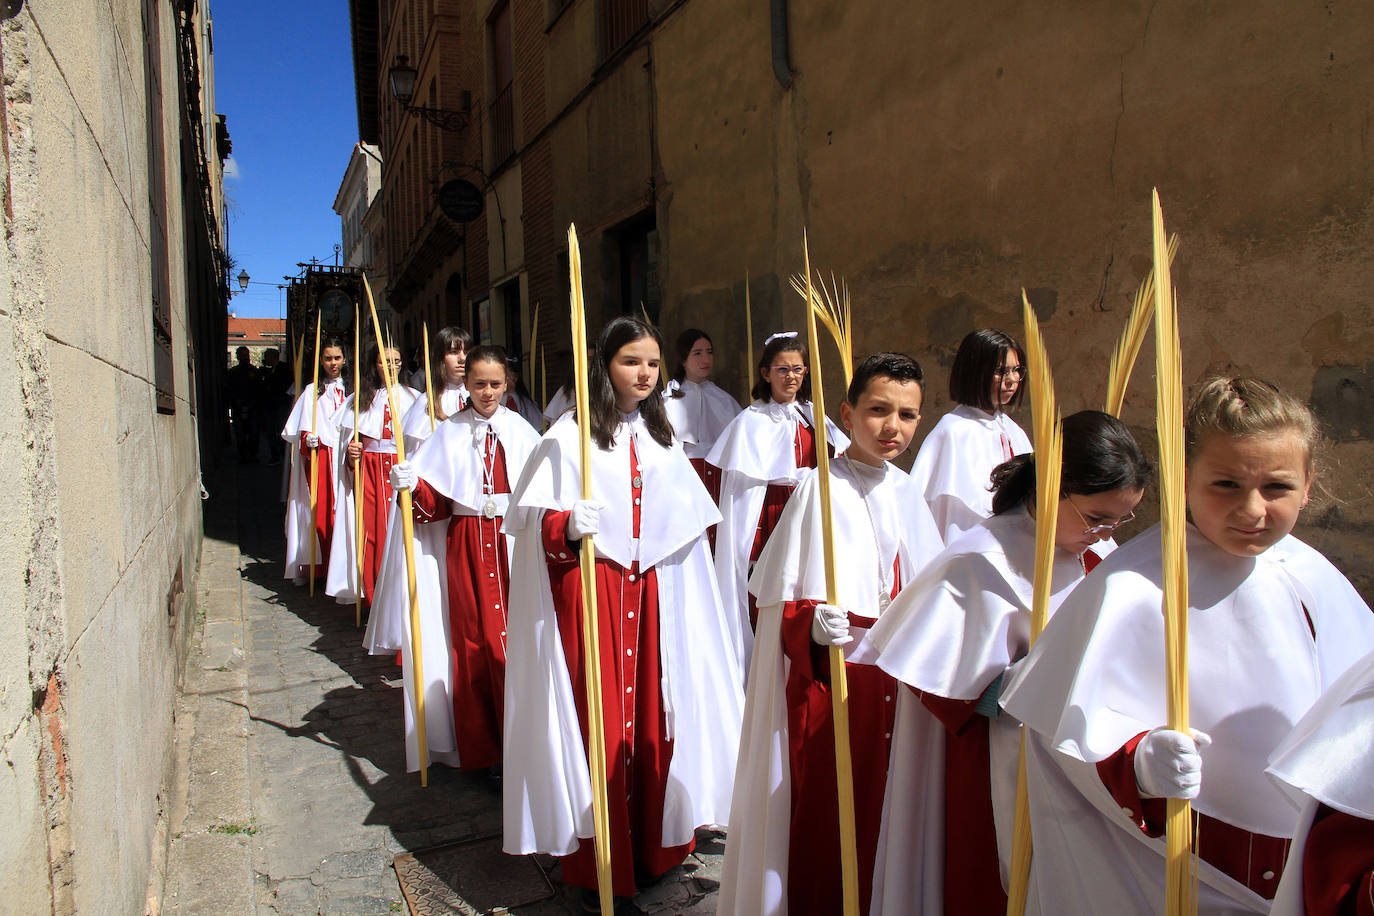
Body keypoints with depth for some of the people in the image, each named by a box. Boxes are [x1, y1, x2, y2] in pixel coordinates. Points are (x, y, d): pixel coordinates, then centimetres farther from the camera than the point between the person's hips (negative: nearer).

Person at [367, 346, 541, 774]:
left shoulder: (519, 430, 4)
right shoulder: (449, 433, 6)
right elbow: (435, 502, 1)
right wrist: (411, 485, -16)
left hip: (513, 544, -1)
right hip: (466, 548, 1)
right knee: (472, 641, 5)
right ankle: (481, 750, 17)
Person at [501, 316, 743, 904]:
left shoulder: (660, 437, 13)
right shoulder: (569, 436, -5)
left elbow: (687, 523, 22)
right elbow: (532, 517, -9)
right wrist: (566, 525, -27)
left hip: (651, 593, 5)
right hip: (587, 591, -5)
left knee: (652, 713, 8)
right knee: (598, 719, -1)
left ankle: (651, 846, 24)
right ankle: (597, 863, 15)